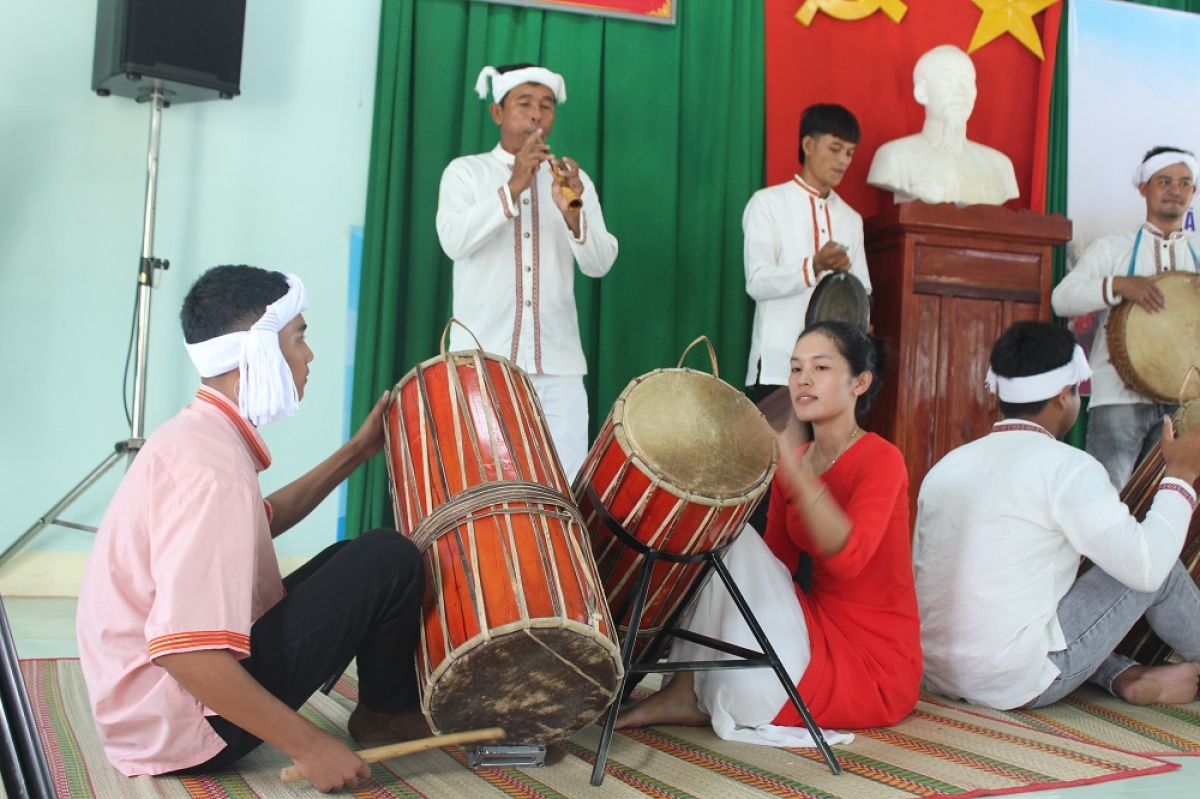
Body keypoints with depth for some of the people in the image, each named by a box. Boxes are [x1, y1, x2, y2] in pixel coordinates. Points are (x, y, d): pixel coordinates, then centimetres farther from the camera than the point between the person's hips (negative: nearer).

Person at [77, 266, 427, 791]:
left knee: (352, 558, 18)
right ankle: (386, 713, 11)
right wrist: (309, 745, -25)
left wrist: (356, 453, 20)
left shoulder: (193, 434, 6)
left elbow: (262, 522, 24)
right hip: (181, 729, -10)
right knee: (389, 559, -12)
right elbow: (185, 651, -33)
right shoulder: (213, 469, -26)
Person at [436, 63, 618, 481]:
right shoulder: (465, 172, 7)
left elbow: (600, 264, 2)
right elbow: (454, 241, -11)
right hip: (483, 361, -2)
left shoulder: (574, 179, 13)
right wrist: (513, 187, -18)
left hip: (558, 365, 2)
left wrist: (572, 214, -16)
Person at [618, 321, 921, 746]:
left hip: (874, 665, -7)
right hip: (821, 626, 7)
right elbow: (775, 561, 5)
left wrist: (795, 472, -41)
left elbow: (846, 556, -33)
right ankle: (685, 690, -9)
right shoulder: (793, 464, 6)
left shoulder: (881, 459, -15)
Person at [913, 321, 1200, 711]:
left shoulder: (946, 465, 8)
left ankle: (1128, 677, 17)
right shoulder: (1067, 466, -12)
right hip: (1018, 683, -6)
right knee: (1159, 569, 9)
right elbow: (1146, 566, -11)